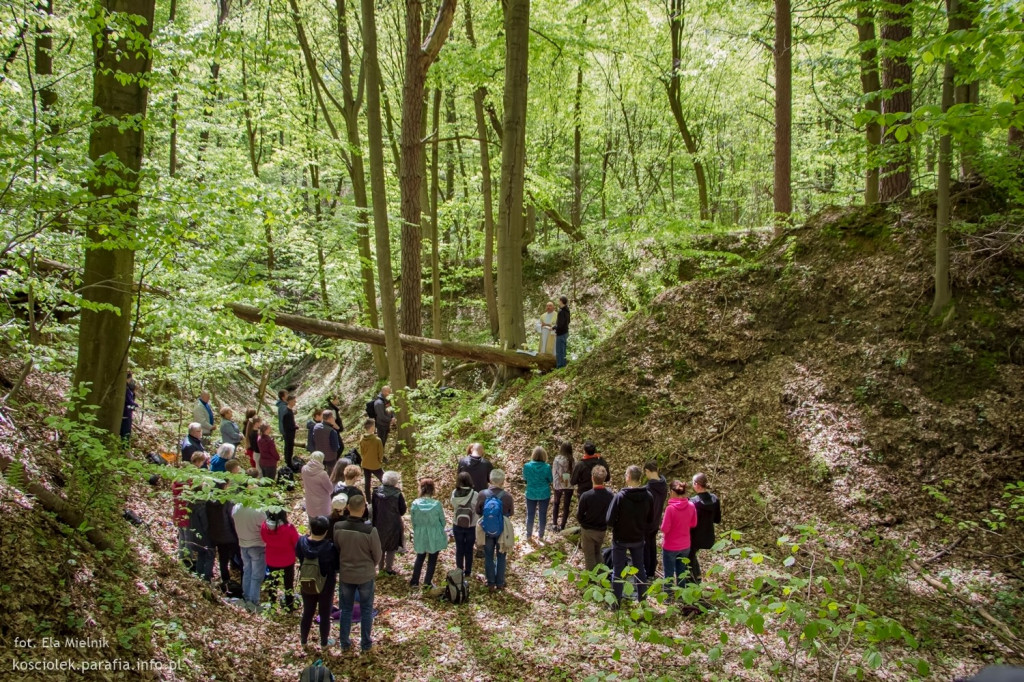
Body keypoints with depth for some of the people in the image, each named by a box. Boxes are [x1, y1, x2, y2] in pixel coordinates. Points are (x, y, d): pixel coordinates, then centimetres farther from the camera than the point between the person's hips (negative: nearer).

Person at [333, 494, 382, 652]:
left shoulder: (338, 527, -17)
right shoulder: (370, 530, -25)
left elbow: (335, 550, -2)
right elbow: (377, 555, -12)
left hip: (345, 574, 2)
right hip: (365, 575, -2)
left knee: (346, 610, 19)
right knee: (366, 610, 17)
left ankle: (345, 643, 30)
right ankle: (366, 643, 28)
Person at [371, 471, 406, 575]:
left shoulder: (376, 492, -9)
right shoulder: (397, 494, -20)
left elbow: (374, 508, 0)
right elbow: (402, 511, -10)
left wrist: (374, 523, 11)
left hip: (379, 524, 3)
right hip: (393, 525, -3)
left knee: (380, 546, 19)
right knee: (391, 547, 12)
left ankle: (381, 567, 29)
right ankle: (389, 568, 17)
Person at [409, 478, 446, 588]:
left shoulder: (415, 504, -15)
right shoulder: (436, 504, -19)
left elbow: (413, 521, -3)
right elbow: (442, 520, -6)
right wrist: (440, 530, 15)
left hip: (420, 536, 2)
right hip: (434, 536, -2)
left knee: (420, 557, 21)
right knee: (432, 559, 15)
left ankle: (414, 581, 23)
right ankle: (427, 582, 22)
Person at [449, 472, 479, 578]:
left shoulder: (454, 493, -13)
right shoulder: (475, 495, -20)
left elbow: (453, 508, 1)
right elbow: (477, 512, -12)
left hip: (457, 526, 1)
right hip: (471, 526, -1)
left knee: (459, 549, 16)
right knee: (469, 550, 15)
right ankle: (468, 572, 26)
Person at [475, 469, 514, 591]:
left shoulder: (482, 495, -16)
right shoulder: (507, 497, -19)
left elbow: (478, 512, -2)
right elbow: (510, 514, -3)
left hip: (487, 530, 1)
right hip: (502, 530, -1)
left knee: (488, 557, 16)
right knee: (501, 557, 17)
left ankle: (491, 583, 25)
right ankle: (500, 583, 26)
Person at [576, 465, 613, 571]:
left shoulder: (586, 496, -24)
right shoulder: (610, 494, -13)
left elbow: (579, 516, -14)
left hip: (588, 531, -4)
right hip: (602, 530, 4)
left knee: (589, 556, 12)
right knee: (597, 554, 24)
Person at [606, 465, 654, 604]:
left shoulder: (620, 496, -24)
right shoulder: (648, 496, -9)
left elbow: (610, 520, -20)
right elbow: (650, 520, 2)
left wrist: (615, 526, 1)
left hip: (620, 539, -4)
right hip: (638, 539, 4)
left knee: (618, 570, 10)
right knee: (640, 568, 20)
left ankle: (616, 601, 17)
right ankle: (643, 598, 31)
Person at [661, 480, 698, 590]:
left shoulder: (671, 508, -25)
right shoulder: (691, 506, -10)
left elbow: (665, 529, -19)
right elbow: (693, 524, 4)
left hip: (670, 546, -5)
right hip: (685, 546, 5)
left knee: (669, 574, 11)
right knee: (681, 573, 21)